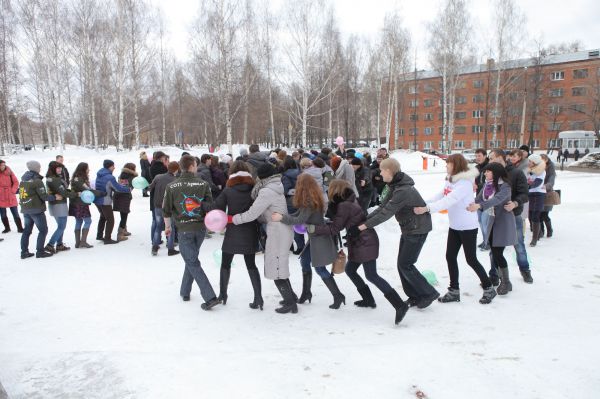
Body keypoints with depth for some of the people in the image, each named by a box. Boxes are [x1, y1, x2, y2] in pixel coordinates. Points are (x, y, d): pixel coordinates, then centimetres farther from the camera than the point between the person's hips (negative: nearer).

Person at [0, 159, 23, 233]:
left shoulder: (9, 172, -3)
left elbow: (16, 182, -1)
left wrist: (13, 191, -10)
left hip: (11, 197, -1)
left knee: (15, 214, 4)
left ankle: (20, 228, 9)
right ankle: (7, 228, 25)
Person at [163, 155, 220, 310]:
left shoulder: (171, 186, -5)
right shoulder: (203, 184, -3)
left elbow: (166, 210, 0)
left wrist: (167, 226, 15)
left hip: (183, 229, -2)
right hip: (201, 228, 3)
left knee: (192, 263, 0)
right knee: (191, 259, 21)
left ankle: (210, 297, -9)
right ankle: (185, 292, 31)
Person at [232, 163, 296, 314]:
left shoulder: (267, 192, -17)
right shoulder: (275, 189, 13)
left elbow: (251, 214, -17)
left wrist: (232, 219, -6)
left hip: (278, 233, -9)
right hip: (284, 230, 10)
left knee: (276, 269, 1)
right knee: (279, 267, 20)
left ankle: (290, 303, 10)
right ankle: (291, 296, 31)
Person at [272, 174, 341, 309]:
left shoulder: (309, 201, -21)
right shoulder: (310, 199, 6)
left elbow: (300, 220, -26)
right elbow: (299, 214, 8)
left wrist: (282, 218, -30)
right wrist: (283, 217, 3)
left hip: (319, 238, -10)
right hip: (314, 236, 10)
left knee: (320, 268, -4)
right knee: (305, 261, 16)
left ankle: (338, 296, 5)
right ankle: (306, 293, 26)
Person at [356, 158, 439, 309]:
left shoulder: (403, 191, -29)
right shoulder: (395, 186, 2)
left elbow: (385, 214, -31)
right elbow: (382, 207, 2)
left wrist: (361, 227, -29)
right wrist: (363, 220, -7)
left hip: (418, 230, -9)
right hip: (408, 228, 9)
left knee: (405, 265, -3)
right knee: (402, 264, 11)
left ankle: (428, 293, 11)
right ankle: (414, 296, 23)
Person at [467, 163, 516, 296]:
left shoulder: (505, 187, -19)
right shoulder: (487, 185, 2)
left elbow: (497, 200, -36)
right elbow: (478, 199, -2)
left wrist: (479, 206, -50)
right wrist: (470, 206, -20)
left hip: (504, 221, -7)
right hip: (493, 220, 7)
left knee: (498, 252, -7)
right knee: (494, 251, 12)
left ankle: (506, 282, 7)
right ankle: (500, 277, 29)